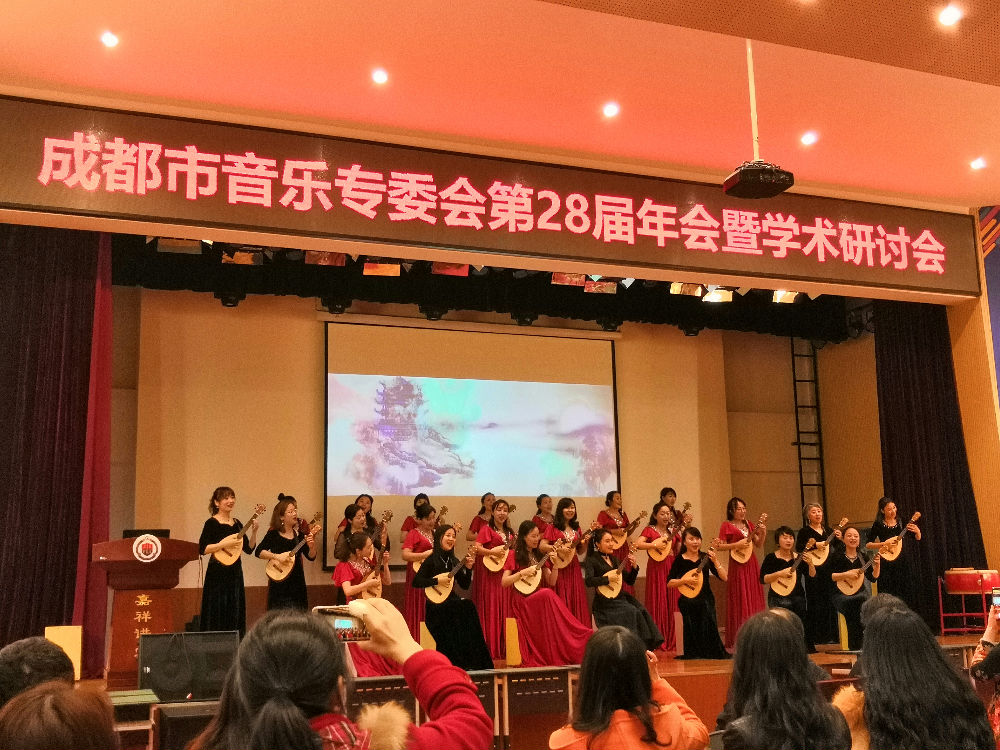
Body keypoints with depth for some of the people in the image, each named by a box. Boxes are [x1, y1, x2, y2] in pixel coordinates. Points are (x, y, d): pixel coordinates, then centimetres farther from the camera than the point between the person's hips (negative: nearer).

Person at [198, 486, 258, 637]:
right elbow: (202, 549, -17)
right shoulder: (212, 523, -7)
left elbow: (249, 549, 11)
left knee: (235, 615, 9)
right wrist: (225, 544, -21)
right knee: (217, 613, -5)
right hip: (218, 574, -7)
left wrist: (254, 531, -3)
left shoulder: (237, 523, 12)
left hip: (235, 573, 7)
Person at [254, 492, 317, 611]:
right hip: (279, 585, -4)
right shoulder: (274, 534, -5)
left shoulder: (299, 534, 6)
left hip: (297, 583, 4)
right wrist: (277, 556, -22)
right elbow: (258, 552, -13)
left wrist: (311, 546, -16)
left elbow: (311, 557, 4)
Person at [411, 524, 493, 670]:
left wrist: (468, 567, -3)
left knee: (468, 606, -26)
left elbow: (465, 585, 11)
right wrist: (437, 580, -21)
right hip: (436, 607, -6)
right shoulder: (431, 560, -6)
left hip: (451, 601, 6)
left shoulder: (453, 561, 13)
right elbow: (415, 582, -16)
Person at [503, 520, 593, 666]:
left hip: (539, 599, 5)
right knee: (547, 594, -34)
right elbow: (504, 582, -6)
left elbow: (551, 582, 11)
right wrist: (523, 573, -16)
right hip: (521, 600, -5)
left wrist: (555, 565, -3)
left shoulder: (539, 555, 16)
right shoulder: (514, 555, 1)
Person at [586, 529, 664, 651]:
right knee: (632, 612, -27)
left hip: (620, 597, 7)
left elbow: (630, 580, 20)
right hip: (605, 602, -6)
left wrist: (634, 567, 4)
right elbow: (588, 581, -20)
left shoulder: (614, 559, 18)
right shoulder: (591, 561, -3)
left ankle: (645, 645, -18)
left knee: (641, 611, -18)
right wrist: (608, 579, -21)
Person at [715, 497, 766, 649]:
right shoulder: (727, 525, -4)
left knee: (754, 600, 7)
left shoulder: (748, 523, 14)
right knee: (740, 601, -5)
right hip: (738, 564, -6)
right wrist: (737, 544, -17)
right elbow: (719, 547, -10)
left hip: (752, 564, 6)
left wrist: (762, 534, -2)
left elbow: (759, 545, 15)